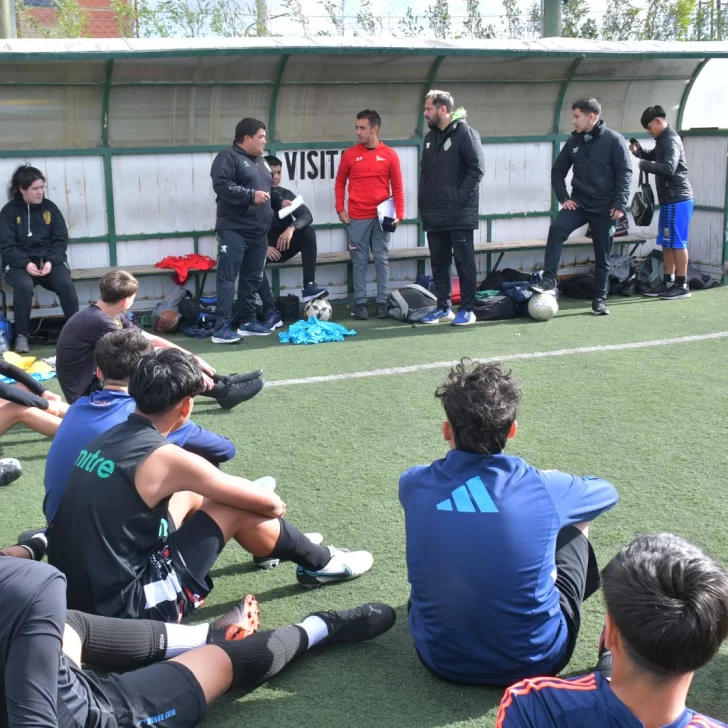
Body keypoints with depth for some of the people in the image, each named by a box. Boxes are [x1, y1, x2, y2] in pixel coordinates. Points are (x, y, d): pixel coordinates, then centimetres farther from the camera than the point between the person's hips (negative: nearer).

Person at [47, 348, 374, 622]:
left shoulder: (105, 440, 4)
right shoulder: (166, 458, -18)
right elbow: (270, 504, -6)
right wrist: (274, 505, 18)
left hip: (74, 594, 8)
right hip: (121, 609, -8)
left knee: (190, 496, 19)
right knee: (237, 510, -2)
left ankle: (270, 544, 40)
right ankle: (319, 564, 21)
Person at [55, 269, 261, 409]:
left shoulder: (106, 316, 5)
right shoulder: (98, 322, -24)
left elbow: (150, 339, 10)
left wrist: (192, 359, 7)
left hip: (97, 383, 9)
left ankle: (221, 383, 9)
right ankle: (223, 392, -2)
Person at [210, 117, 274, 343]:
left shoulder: (261, 162, 21)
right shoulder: (227, 158, -7)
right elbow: (221, 185, -21)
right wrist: (251, 195, -23)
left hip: (258, 231, 9)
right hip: (233, 229, -9)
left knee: (253, 278, 12)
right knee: (227, 278, -10)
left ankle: (247, 321, 21)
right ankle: (222, 327, -12)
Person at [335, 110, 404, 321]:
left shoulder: (390, 155, 1)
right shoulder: (350, 154, 2)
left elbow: (397, 186, 4)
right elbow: (340, 182, 9)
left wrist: (399, 214, -2)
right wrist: (340, 209, 1)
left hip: (382, 217, 0)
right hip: (357, 218, 0)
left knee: (382, 260, 4)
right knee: (359, 261, 3)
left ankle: (383, 302, 10)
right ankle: (360, 303, 9)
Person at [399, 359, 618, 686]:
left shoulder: (415, 485, -11)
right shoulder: (541, 487, -16)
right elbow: (607, 491, 9)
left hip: (441, 658, 2)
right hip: (534, 661, -1)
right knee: (574, 526, 18)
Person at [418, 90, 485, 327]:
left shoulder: (465, 133, -9)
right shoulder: (431, 137, 15)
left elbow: (477, 168, -15)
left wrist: (461, 198, -17)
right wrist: (424, 203, 11)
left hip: (459, 214, -7)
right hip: (434, 214, 7)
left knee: (464, 261, 0)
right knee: (438, 262, 11)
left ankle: (467, 310, 6)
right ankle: (443, 307, 20)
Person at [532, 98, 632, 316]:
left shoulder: (613, 139, -7)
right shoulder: (573, 141, 6)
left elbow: (625, 172, -9)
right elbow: (558, 171, 15)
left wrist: (620, 204, -15)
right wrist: (563, 197, 2)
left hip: (605, 208, -3)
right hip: (579, 203, 3)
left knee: (602, 256, 5)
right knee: (556, 228, -25)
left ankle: (599, 301, 17)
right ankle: (549, 280, -23)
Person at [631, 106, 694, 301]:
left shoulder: (671, 140, -16)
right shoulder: (663, 140, 14)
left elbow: (668, 168, -28)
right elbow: (655, 157, 30)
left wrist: (644, 164, -18)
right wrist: (639, 151, 9)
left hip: (678, 200, -10)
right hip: (669, 200, 10)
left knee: (677, 242, -6)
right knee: (667, 243, 11)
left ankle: (682, 285, -2)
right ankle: (668, 282, 17)